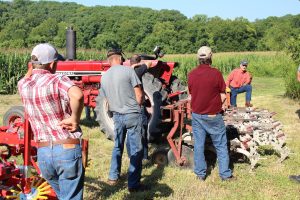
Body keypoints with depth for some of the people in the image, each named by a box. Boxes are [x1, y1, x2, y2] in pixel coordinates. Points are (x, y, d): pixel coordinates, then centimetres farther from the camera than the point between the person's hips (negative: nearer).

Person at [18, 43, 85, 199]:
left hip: (42, 152, 6)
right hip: (67, 150, -6)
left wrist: (36, 60, 24)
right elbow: (77, 96, -34)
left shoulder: (22, 85, 5)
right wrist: (75, 119, -21)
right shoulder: (57, 81, -13)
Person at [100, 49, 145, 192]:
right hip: (132, 115, -5)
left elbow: (107, 100, 14)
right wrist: (137, 105, 7)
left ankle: (113, 177, 29)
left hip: (117, 116, 5)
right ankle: (133, 184, 5)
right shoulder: (128, 71, -11)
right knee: (135, 149, 2)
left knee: (117, 146, 22)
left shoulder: (104, 77, 5)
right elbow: (139, 96, -11)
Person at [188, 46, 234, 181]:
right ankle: (225, 174, 13)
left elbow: (191, 95, 6)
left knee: (198, 145, 11)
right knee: (221, 145, 8)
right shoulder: (216, 73, -14)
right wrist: (219, 106, 10)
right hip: (213, 116, -3)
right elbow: (223, 96, -8)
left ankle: (200, 174, 18)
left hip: (197, 115, 3)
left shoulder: (191, 74, -3)